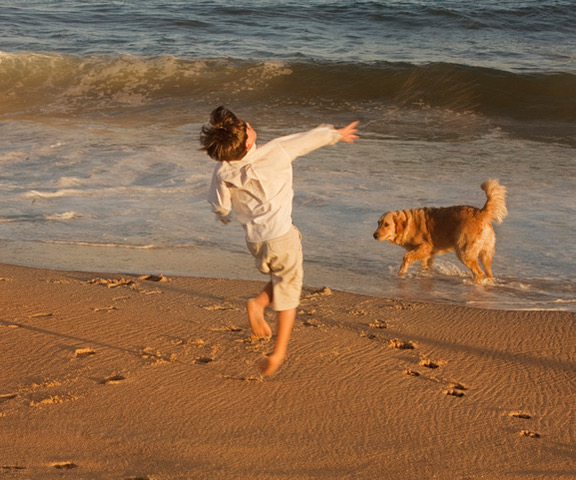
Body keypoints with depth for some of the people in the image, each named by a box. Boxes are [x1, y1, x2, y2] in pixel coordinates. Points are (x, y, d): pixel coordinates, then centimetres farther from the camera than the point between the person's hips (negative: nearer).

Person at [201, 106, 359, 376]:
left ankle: (258, 304, 1)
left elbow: (219, 206, 6)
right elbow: (308, 140, -3)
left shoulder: (222, 173, -10)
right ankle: (278, 354, 7)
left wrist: (224, 217, 30)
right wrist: (336, 134, 15)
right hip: (281, 236, -4)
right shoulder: (274, 154, -19)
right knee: (287, 293, 10)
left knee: (280, 280, 29)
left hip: (254, 240, 4)